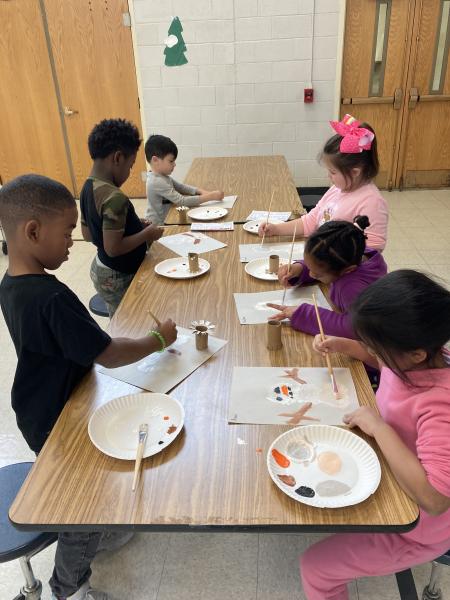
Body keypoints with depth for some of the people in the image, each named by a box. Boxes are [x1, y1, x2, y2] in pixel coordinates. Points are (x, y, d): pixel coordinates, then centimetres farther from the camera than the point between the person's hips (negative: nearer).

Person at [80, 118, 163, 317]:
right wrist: (147, 234, -15)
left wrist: (134, 225, 8)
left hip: (101, 270, 9)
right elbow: (113, 248, -28)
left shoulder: (87, 188, 1)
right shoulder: (114, 197, -26)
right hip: (118, 278, -9)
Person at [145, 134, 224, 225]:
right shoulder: (157, 182, -22)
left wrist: (201, 191, -5)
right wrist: (211, 196, -25)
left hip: (165, 221, 8)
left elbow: (181, 187, 13)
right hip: (157, 226, -8)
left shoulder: (162, 176, 5)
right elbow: (182, 201, -26)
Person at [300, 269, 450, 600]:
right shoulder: (413, 357, -16)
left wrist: (379, 427, -36)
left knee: (315, 568, -4)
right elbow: (381, 359, 10)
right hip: (386, 474, 8)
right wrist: (341, 345, -6)